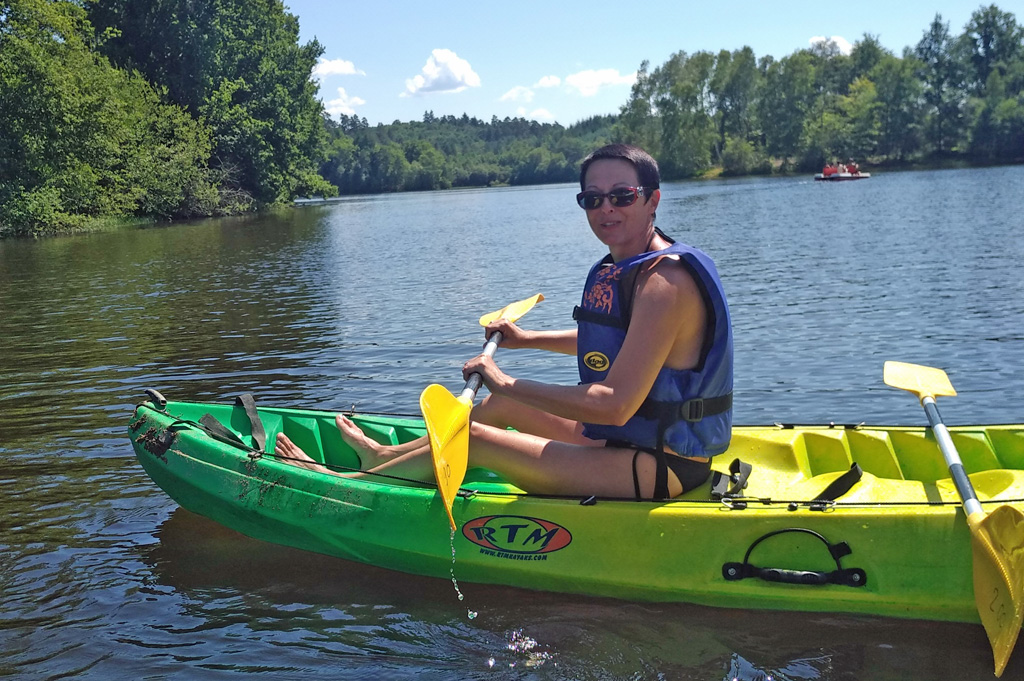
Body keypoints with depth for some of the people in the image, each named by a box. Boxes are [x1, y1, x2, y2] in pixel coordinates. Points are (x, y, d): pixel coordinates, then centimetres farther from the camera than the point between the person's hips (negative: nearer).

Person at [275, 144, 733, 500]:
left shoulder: (665, 280, -23)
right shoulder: (620, 268, 7)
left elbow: (615, 404, -29)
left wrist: (506, 383, -23)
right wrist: (526, 339, 23)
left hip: (657, 469, -9)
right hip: (627, 442, 9)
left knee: (473, 438, -9)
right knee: (500, 405, 21)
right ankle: (387, 456, 43)